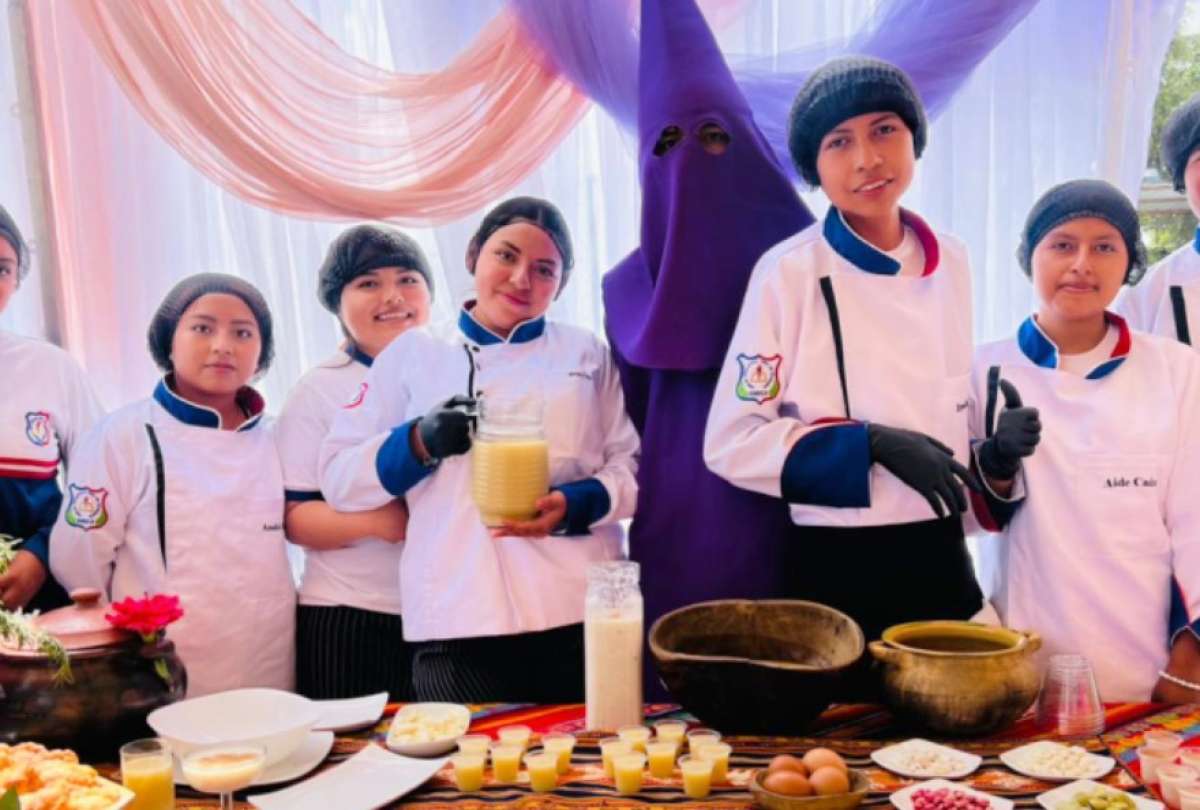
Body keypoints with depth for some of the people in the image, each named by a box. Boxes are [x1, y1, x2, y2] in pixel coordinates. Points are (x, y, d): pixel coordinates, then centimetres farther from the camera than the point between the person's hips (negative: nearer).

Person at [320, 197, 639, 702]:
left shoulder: (588, 354, 12)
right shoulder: (413, 352, 9)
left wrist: (577, 504, -13)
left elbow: (633, 465, 7)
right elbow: (339, 476, 6)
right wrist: (420, 443, -12)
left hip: (581, 613, 1)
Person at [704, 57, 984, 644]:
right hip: (839, 567, -5)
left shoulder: (951, 263, 3)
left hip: (940, 557, 5)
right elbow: (732, 441, -15)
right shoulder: (788, 272, -14)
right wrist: (872, 443, -22)